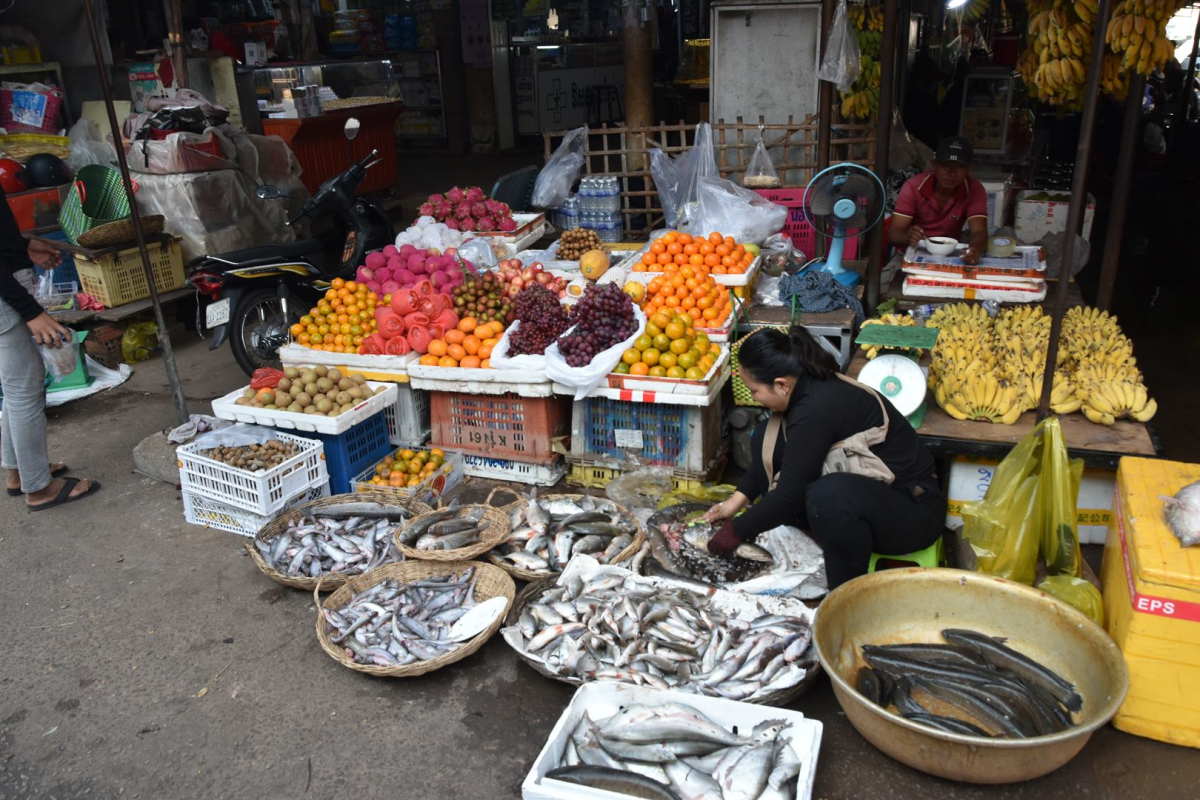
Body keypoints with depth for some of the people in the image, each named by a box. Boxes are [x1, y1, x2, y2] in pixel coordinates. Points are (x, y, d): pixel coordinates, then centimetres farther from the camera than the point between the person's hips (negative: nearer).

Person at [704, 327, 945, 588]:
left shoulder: (815, 411, -29)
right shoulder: (811, 386, -2)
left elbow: (789, 496, -23)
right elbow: (769, 456, 14)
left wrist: (735, 531, -11)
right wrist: (737, 500, 10)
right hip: (865, 487, 9)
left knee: (829, 494, -42)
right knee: (767, 438, 2)